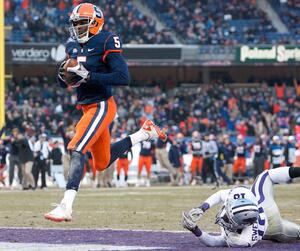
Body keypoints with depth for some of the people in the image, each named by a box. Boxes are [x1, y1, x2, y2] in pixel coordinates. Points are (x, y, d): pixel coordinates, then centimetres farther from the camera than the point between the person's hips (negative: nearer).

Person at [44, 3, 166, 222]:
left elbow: (124, 78, -22)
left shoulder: (106, 43, -13)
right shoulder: (73, 47, 9)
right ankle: (145, 133, 37)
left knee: (76, 150, -23)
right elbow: (64, 83, 16)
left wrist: (89, 76, -26)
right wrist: (63, 74, -8)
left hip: (102, 106, -9)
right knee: (103, 163, 20)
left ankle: (66, 207, -28)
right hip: (88, 107, 9)